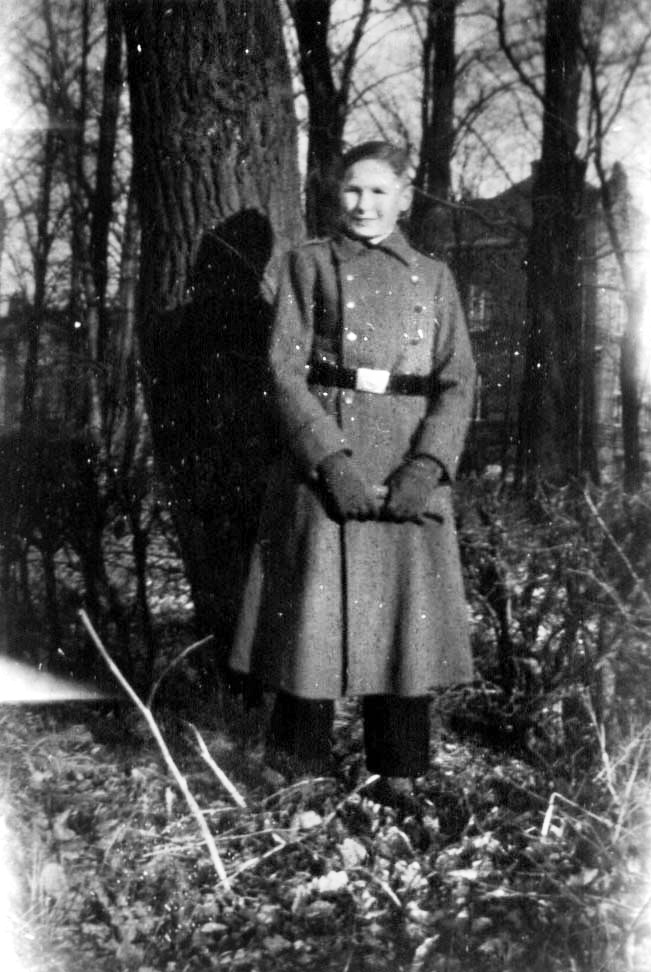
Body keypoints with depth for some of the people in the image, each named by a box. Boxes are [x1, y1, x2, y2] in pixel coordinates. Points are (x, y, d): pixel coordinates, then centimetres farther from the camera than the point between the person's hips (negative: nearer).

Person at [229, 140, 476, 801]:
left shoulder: (432, 277, 13)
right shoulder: (309, 264, 6)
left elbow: (458, 380, 5)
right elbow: (284, 369, -3)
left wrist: (426, 466, -11)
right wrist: (333, 462, -15)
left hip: (410, 474, 2)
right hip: (324, 460, -2)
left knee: (407, 614, 3)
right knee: (315, 612, -3)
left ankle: (399, 778, 17)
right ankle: (305, 773, 12)